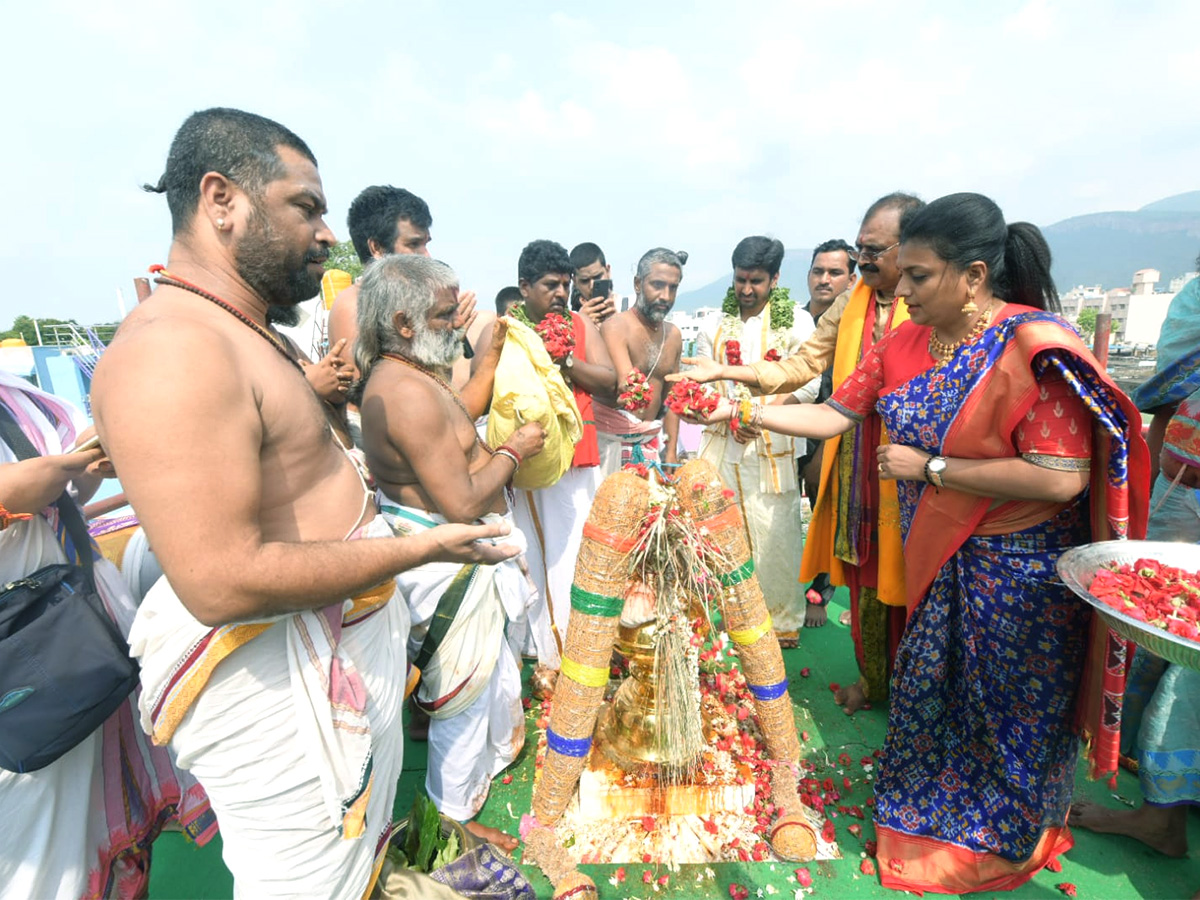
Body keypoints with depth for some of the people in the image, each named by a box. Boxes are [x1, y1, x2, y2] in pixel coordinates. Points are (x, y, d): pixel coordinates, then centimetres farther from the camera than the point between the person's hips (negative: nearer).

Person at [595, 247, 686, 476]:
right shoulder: (616, 327, -12)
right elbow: (628, 383, -25)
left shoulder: (673, 335, 9)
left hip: (651, 438, 6)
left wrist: (671, 449, 9)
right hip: (611, 437, -6)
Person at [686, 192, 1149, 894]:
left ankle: (1009, 840, 46)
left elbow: (1063, 479, -27)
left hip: (1019, 570, -6)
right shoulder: (905, 344, -2)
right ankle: (926, 815, 49)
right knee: (927, 685, 21)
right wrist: (739, 411, -8)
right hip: (939, 557, 6)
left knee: (1010, 703, 15)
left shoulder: (1033, 348, -23)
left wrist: (928, 467, -22)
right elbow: (833, 415, 0)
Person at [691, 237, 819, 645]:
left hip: (773, 446, -3)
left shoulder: (796, 321, 3)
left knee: (775, 533, 0)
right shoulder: (714, 327, 12)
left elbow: (808, 383, -5)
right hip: (722, 442, 3)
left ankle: (782, 620, 18)